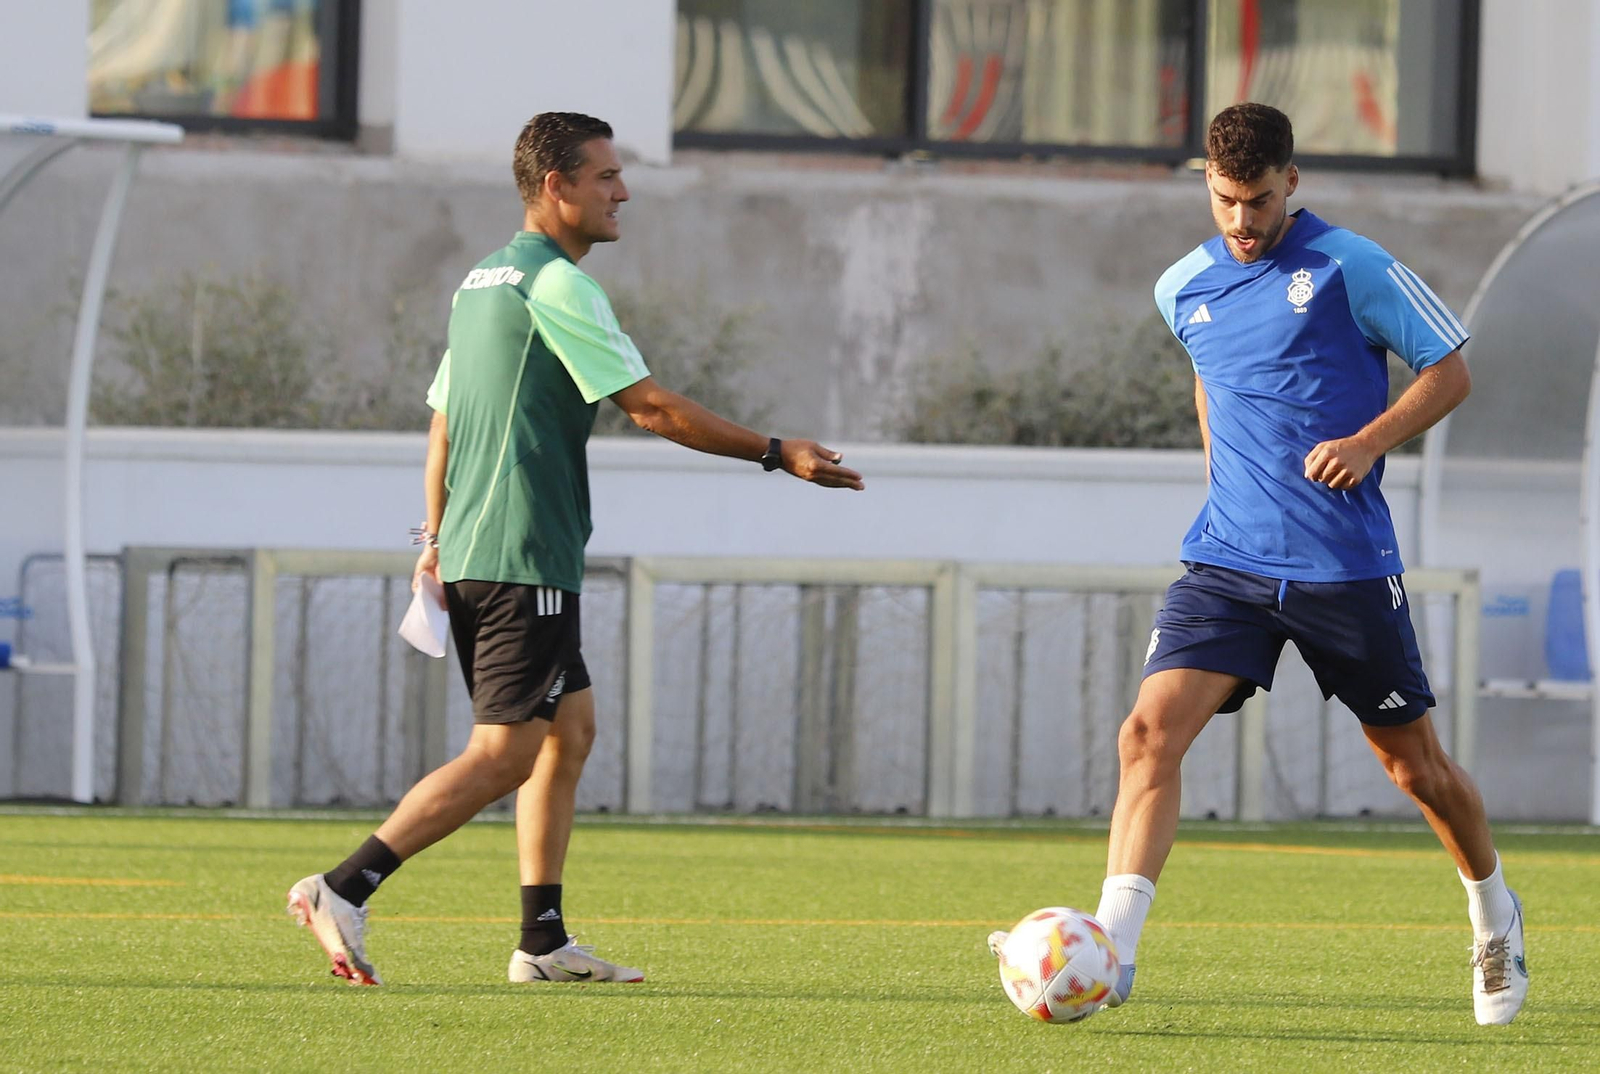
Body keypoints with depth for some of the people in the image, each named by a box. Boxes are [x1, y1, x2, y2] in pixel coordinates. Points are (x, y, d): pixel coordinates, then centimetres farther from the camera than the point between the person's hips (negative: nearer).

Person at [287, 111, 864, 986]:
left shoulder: (482, 281, 16)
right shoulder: (555, 285, -12)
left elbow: (442, 418, 21)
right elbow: (652, 408, -13)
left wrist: (436, 538, 27)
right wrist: (777, 454, -7)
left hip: (471, 553, 10)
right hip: (524, 561, -10)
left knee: (570, 728, 15)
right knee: (504, 754, -10)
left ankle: (543, 940, 13)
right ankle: (344, 889, -16)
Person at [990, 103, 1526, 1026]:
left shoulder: (1349, 267, -7)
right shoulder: (1184, 289, 9)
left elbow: (1450, 372, -1)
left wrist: (1370, 442, -16)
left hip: (1347, 562, -3)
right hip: (1229, 560, 3)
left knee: (1415, 764, 9)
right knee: (1151, 732, -17)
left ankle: (1497, 921, 36)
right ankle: (1112, 950, -22)